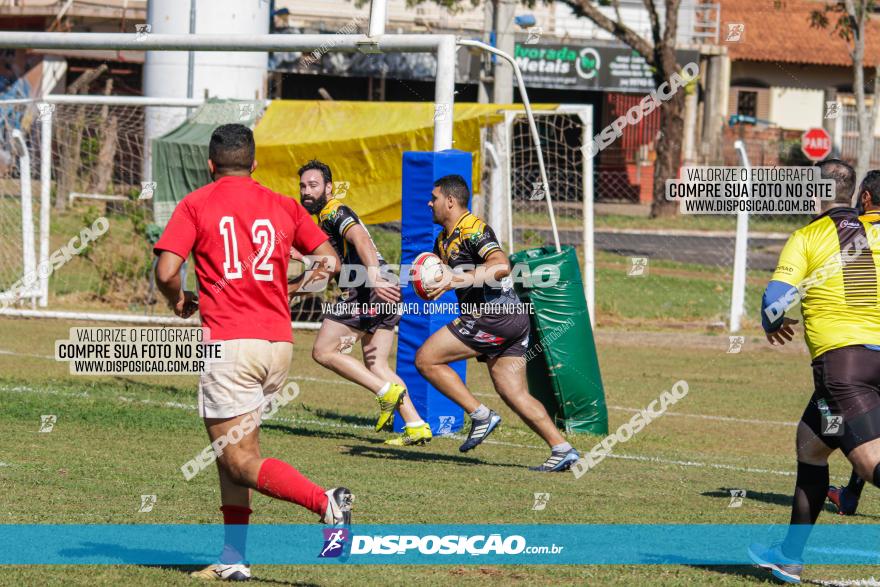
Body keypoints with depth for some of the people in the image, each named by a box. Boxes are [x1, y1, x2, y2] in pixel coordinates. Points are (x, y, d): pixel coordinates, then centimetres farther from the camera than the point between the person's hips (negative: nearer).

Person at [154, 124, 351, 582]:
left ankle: (325, 502, -25)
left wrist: (179, 301, 13)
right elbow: (329, 261, 12)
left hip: (230, 343, -5)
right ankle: (234, 557, 13)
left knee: (240, 462, -4)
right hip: (279, 343, 5)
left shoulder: (196, 205, 2)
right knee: (231, 446, 18)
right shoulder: (282, 206, 13)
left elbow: (165, 271, -8)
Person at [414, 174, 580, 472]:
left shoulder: (473, 229, -11)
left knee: (426, 359, -6)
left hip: (494, 316, -10)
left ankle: (481, 415, -6)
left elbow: (501, 266, -25)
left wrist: (456, 279, -28)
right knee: (514, 394, 6)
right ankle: (562, 449, -1)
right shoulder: (444, 240, 20)